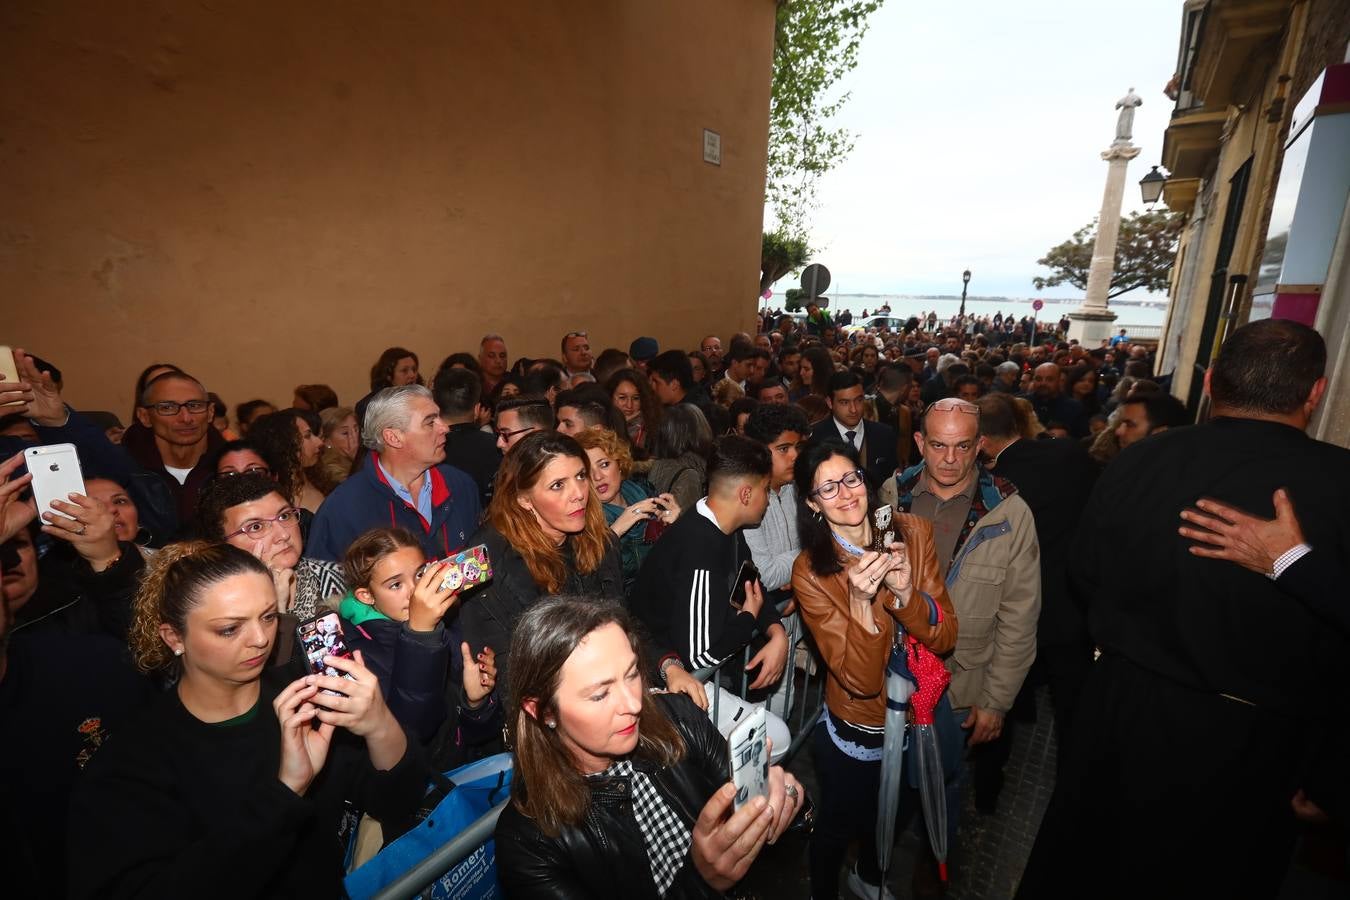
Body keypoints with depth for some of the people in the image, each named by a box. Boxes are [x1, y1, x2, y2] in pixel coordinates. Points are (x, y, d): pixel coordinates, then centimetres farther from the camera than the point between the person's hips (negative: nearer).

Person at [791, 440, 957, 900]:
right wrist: (859, 601, -40)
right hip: (856, 731, -3)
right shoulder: (809, 571, -24)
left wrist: (904, 592, -33)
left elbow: (946, 637, -15)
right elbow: (860, 680, -25)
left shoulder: (914, 532, -16)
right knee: (839, 824, 21)